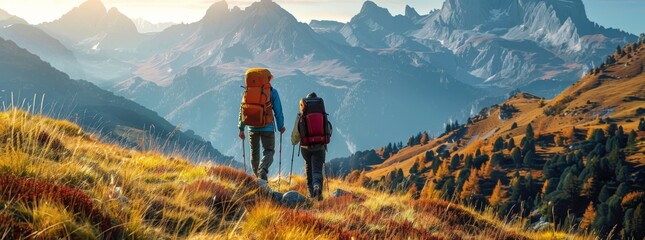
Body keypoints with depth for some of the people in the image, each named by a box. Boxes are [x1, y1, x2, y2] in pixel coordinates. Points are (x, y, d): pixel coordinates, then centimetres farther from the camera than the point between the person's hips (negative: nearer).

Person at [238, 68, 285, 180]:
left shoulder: (248, 91, 4)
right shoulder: (272, 92, -3)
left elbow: (242, 109, 4)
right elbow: (278, 111, -2)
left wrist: (241, 128, 9)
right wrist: (281, 126, 10)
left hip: (253, 128, 3)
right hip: (267, 127, -3)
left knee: (254, 152, 18)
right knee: (269, 151, 0)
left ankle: (257, 174, 26)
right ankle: (262, 170, -26)